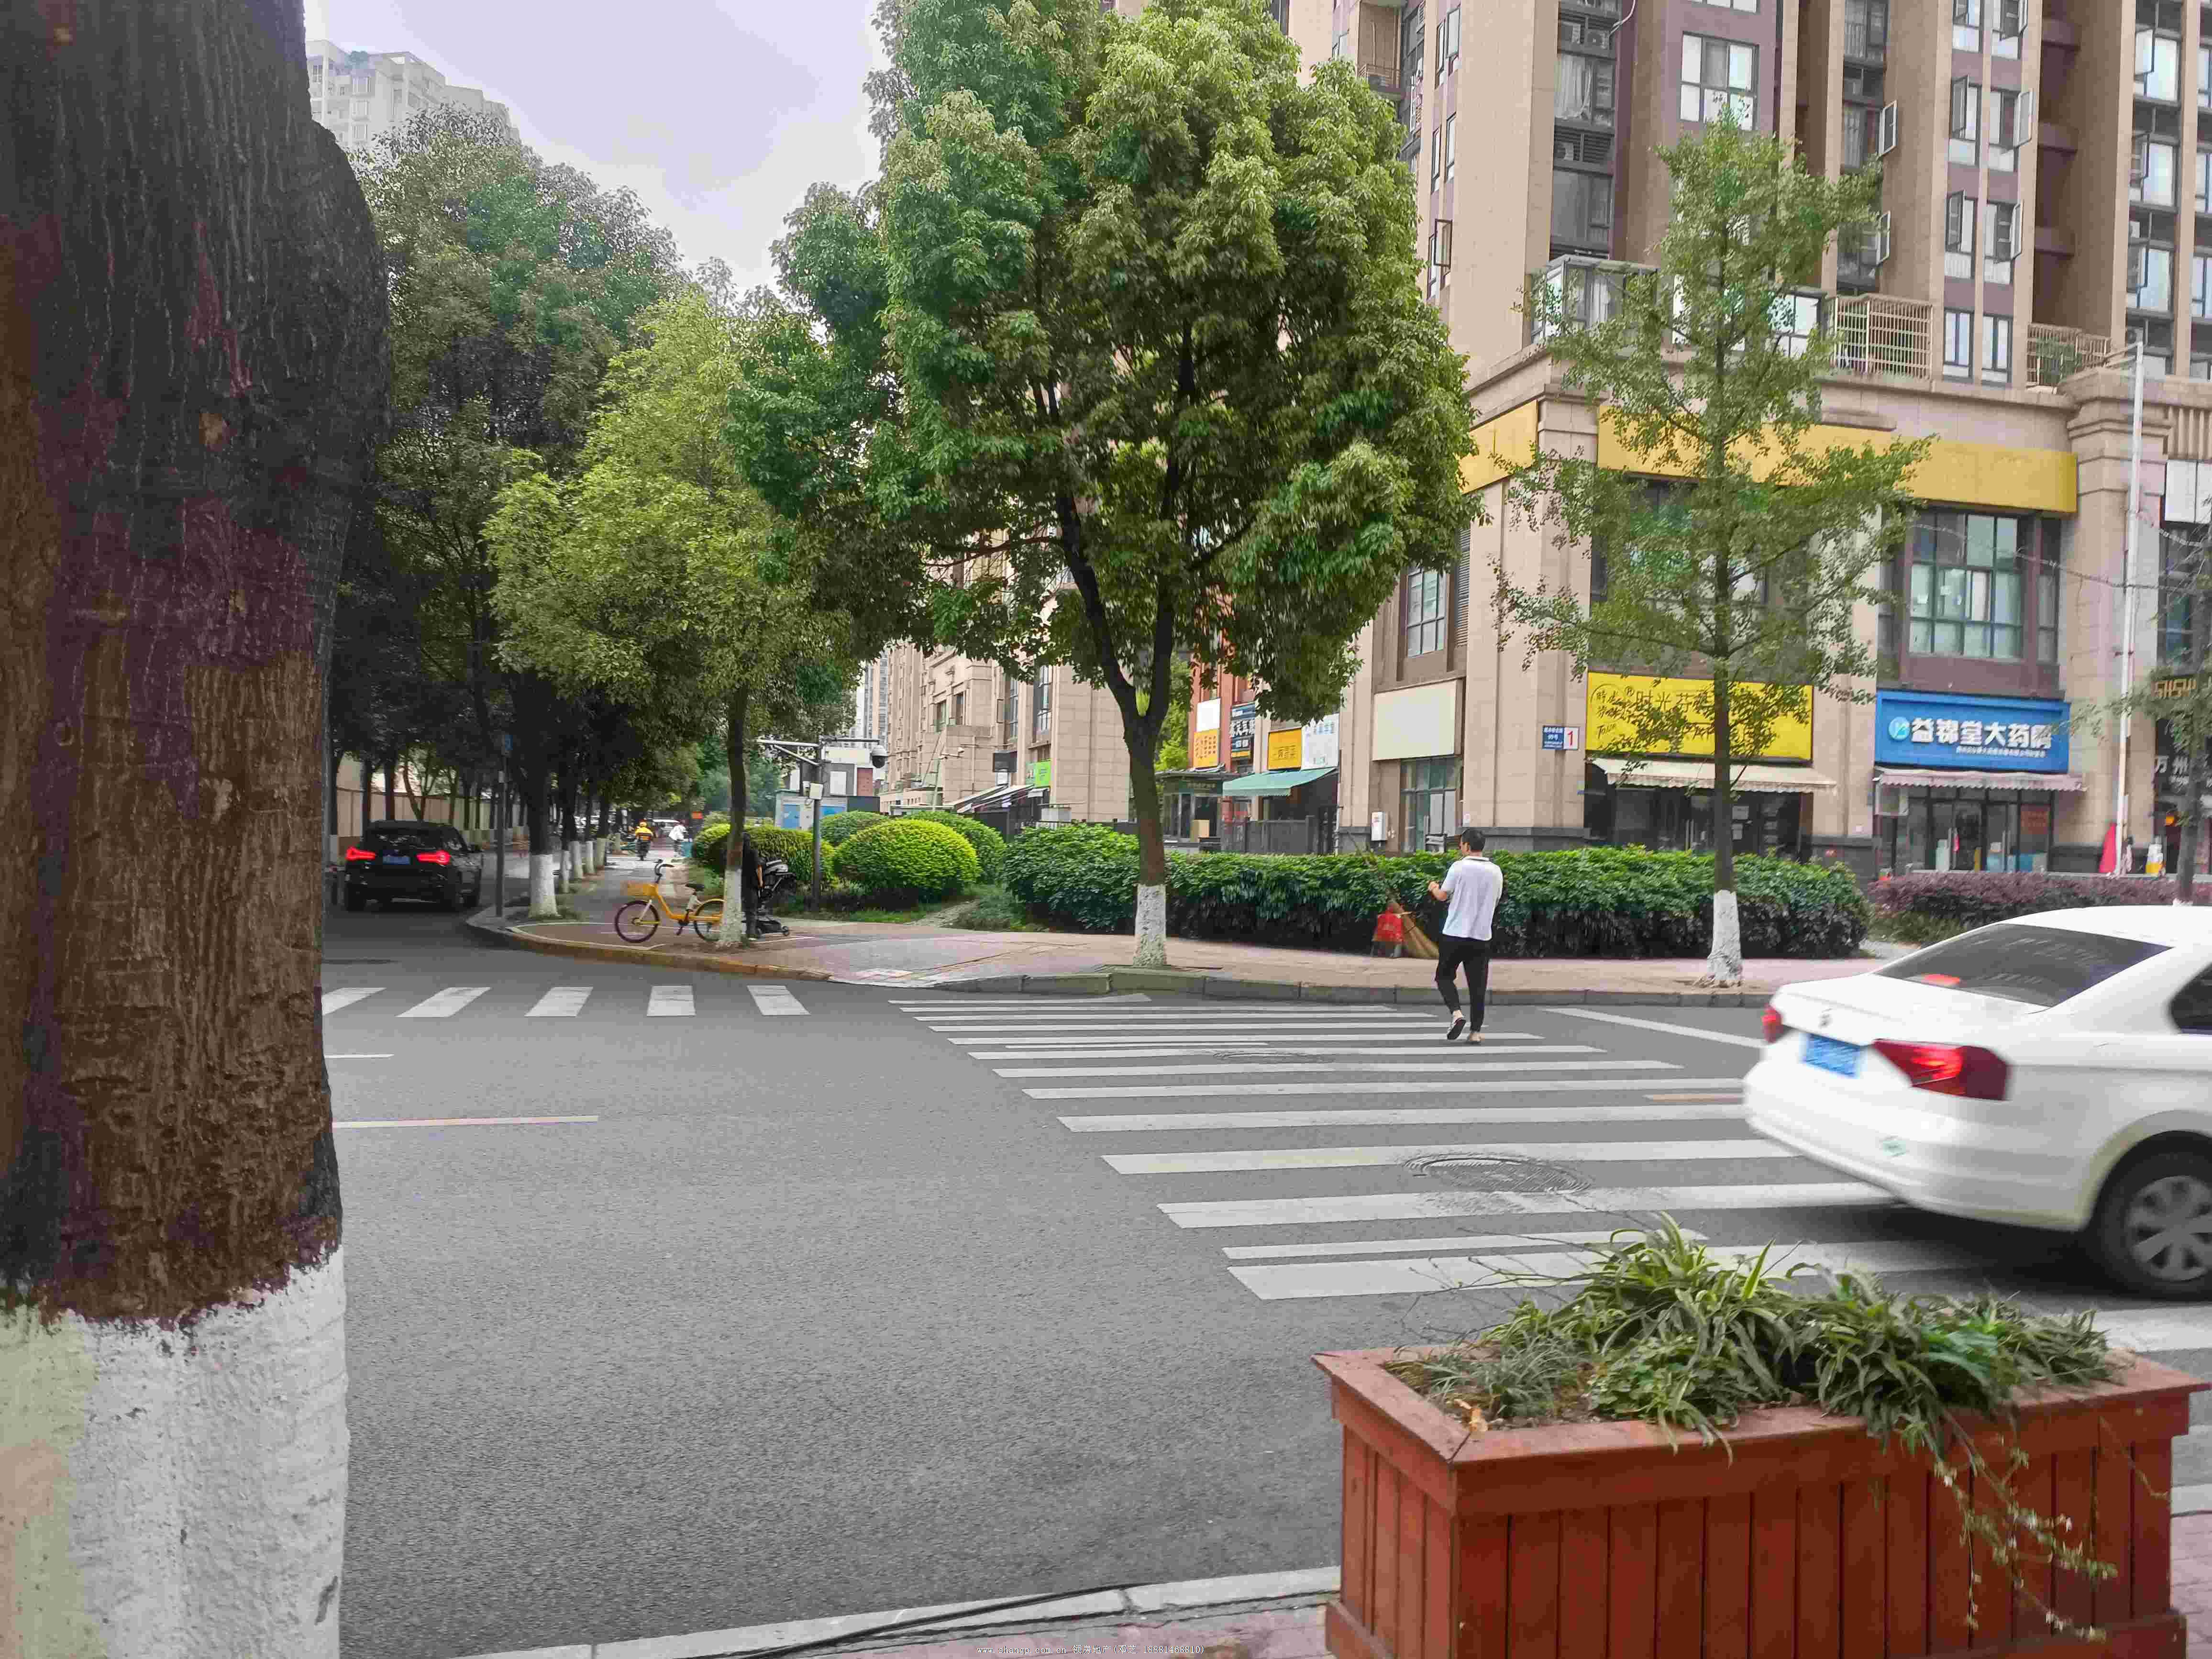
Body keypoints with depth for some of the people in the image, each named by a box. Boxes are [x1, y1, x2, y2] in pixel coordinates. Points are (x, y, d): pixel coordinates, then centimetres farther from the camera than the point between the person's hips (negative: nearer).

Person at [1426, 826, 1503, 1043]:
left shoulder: (1460, 867, -8)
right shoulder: (1496, 872, 6)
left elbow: (1443, 895, -1)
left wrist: (1434, 888, 20)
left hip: (1455, 934, -4)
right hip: (1482, 936, 4)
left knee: (1444, 977, 10)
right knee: (1478, 984, 7)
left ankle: (1457, 1014, -11)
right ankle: (1476, 1031, 5)